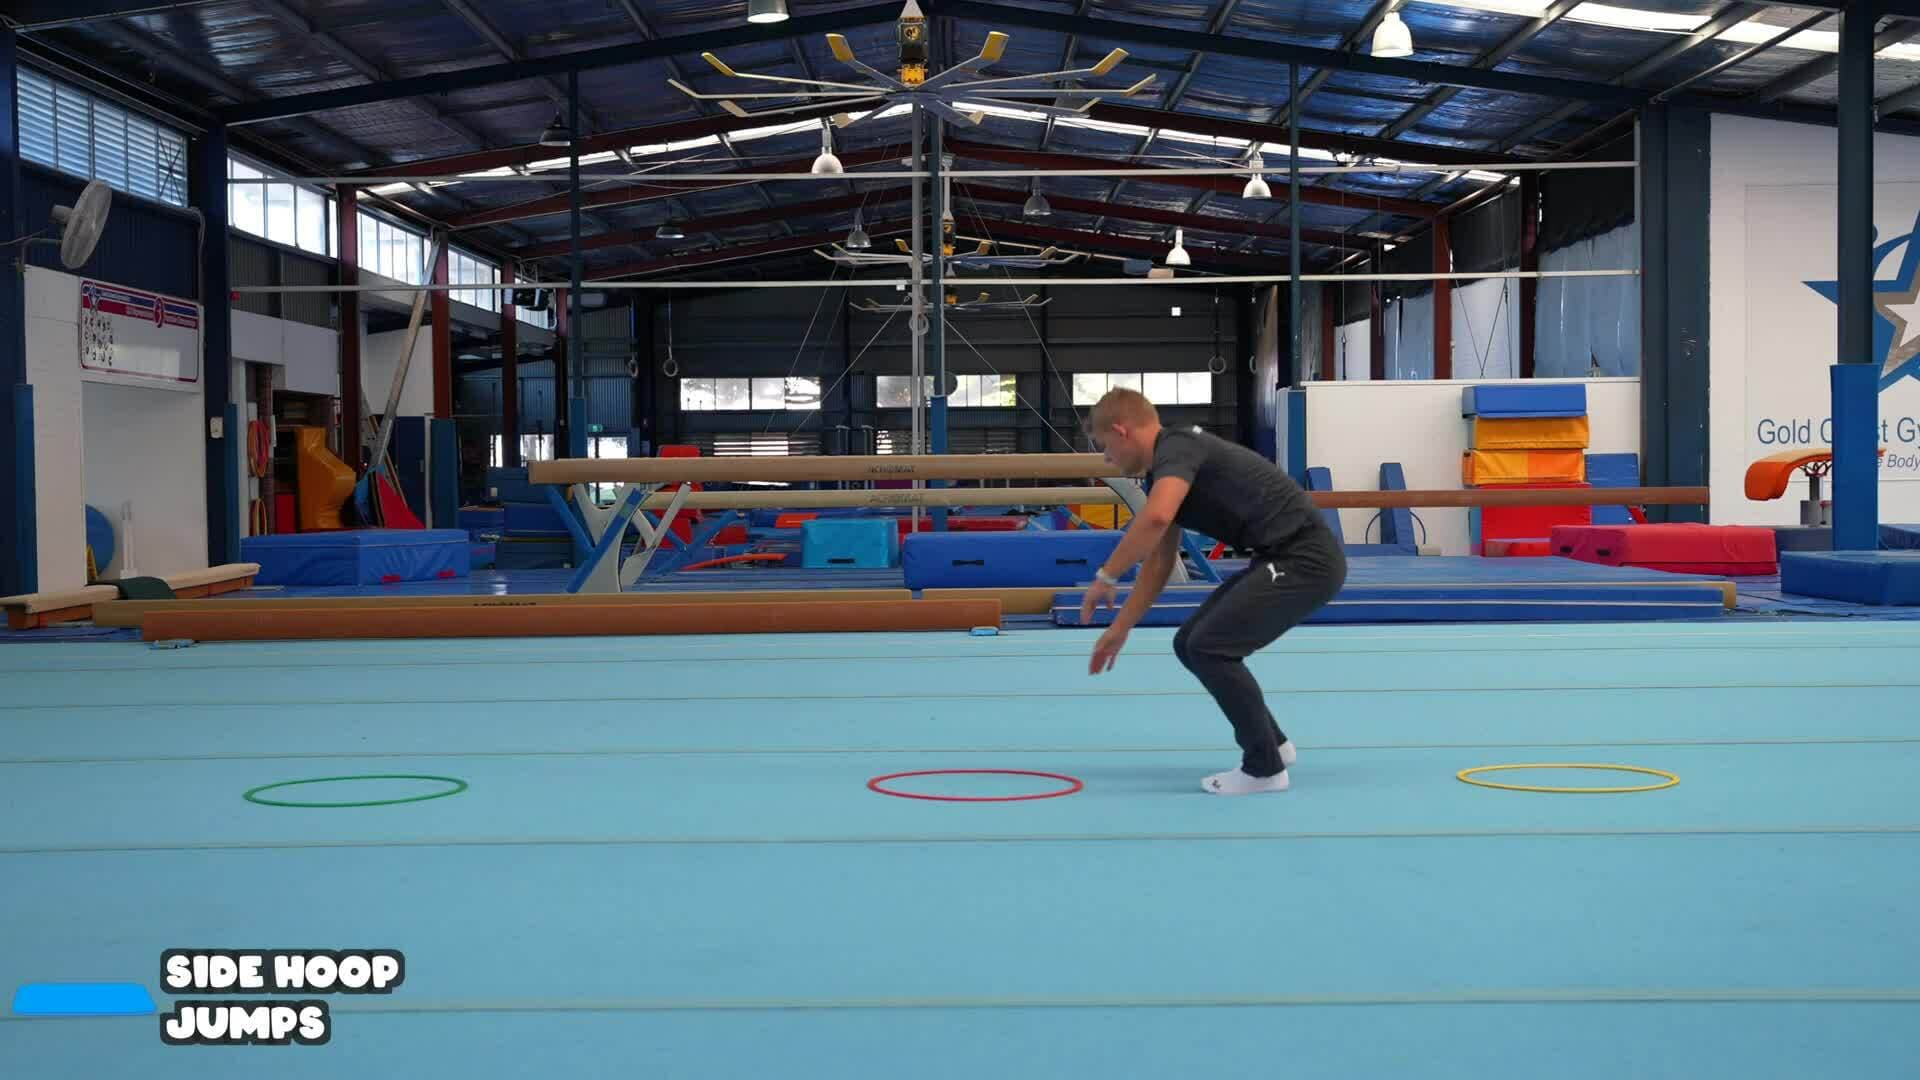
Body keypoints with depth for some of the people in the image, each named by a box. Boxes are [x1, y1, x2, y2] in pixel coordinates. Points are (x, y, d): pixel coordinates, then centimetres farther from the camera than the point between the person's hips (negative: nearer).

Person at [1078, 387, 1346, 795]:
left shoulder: (1176, 448, -15)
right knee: (1190, 644, 11)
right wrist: (1120, 629, 28)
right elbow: (1159, 561, 25)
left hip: (1306, 559, -10)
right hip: (1285, 559, 10)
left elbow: (1155, 519, -35)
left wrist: (1106, 577, -22)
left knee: (1210, 646, -14)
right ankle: (1271, 742, 25)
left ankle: (1264, 766, -1)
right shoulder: (1168, 469, 16)